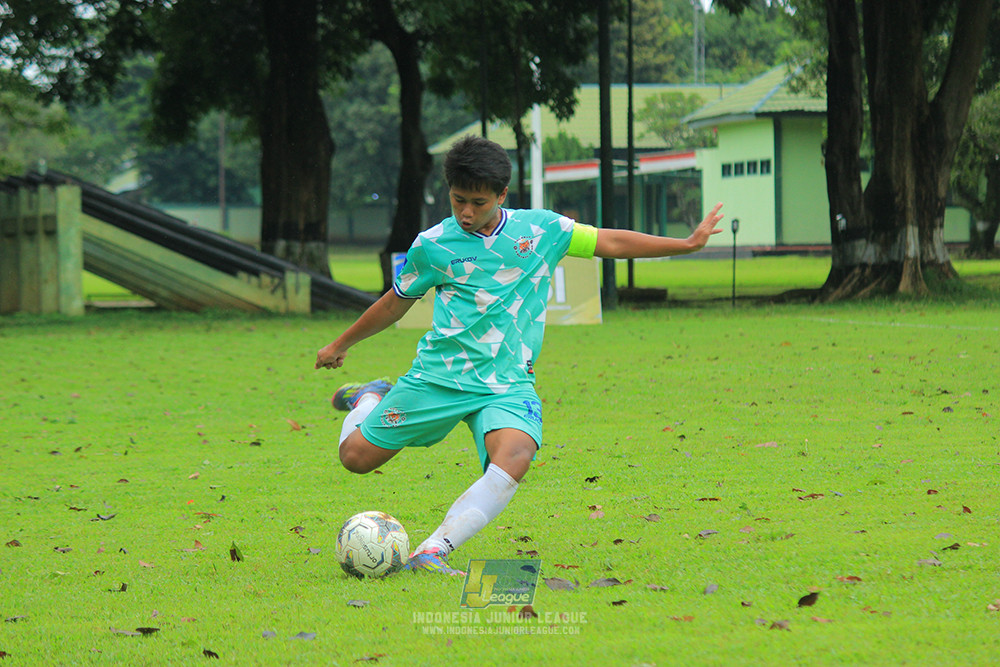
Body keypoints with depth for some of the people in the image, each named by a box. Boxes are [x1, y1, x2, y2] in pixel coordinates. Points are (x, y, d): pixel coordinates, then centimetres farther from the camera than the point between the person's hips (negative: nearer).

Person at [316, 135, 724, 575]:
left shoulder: (540, 229, 1)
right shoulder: (431, 246, 0)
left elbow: (611, 242, 9)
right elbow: (395, 303, 16)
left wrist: (688, 243, 7)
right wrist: (340, 345, 25)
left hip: (507, 385, 0)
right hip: (439, 375, 0)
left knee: (515, 457, -32)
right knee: (356, 457, 2)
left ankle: (432, 553, -33)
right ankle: (371, 400, 37)